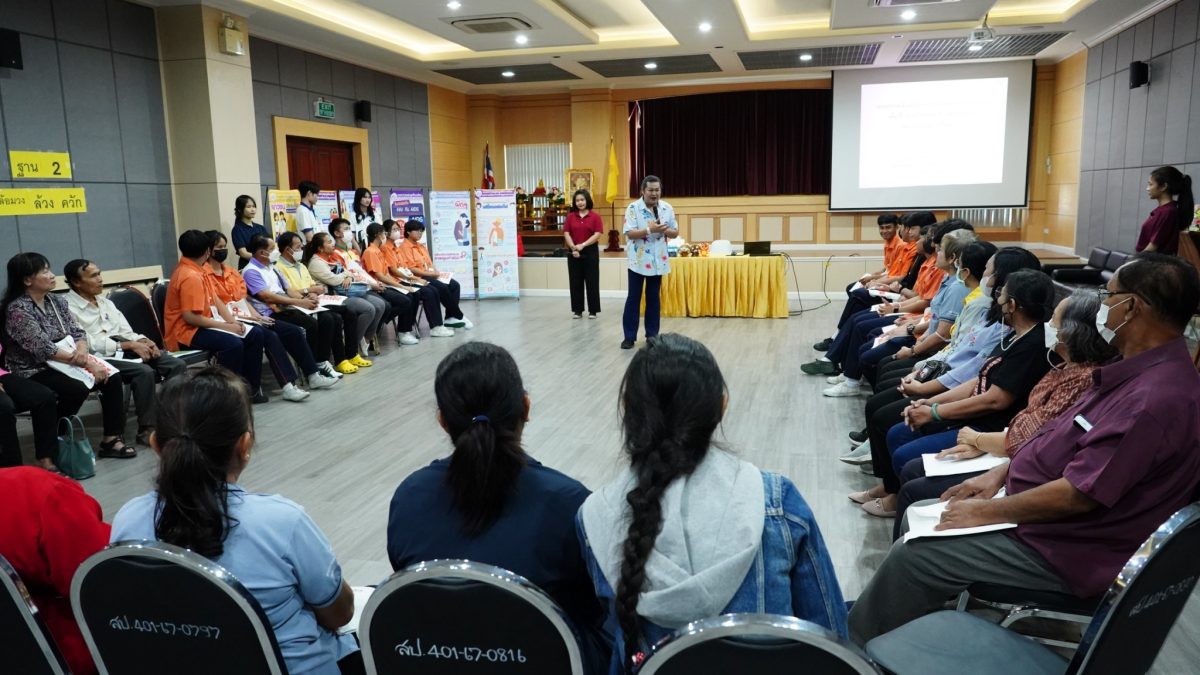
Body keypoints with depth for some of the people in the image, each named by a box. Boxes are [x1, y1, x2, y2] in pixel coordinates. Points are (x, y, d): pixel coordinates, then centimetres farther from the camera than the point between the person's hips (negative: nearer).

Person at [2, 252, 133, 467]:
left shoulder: (57, 301, 8)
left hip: (65, 365, 7)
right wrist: (87, 363, -22)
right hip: (34, 371, -7)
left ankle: (111, 439, -6)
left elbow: (77, 332, 6)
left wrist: (82, 352, -18)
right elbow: (45, 350, -21)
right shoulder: (17, 310, -15)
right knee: (77, 389, -32)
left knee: (112, 378, -13)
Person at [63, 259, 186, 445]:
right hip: (101, 357, -7)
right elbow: (87, 343, -14)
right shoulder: (68, 308, -4)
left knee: (177, 365, -14)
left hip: (126, 348, 7)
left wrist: (143, 341, -5)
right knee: (145, 372, -33)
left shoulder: (105, 302, 21)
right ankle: (147, 430, -23)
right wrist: (129, 345, -17)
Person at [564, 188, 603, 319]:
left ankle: (593, 310, 8)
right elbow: (566, 233, 1)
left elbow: (598, 234, -9)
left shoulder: (595, 216, -1)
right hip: (574, 253, 2)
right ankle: (578, 310, 12)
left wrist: (583, 245, -17)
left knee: (592, 281, 1)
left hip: (590, 252, -2)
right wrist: (573, 248, -14)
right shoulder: (570, 216, 7)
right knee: (576, 282, 5)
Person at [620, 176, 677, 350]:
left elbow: (675, 233, 7)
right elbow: (629, 233, -17)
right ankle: (629, 336, 7)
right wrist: (649, 229, -27)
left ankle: (652, 334, 20)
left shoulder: (667, 208, 3)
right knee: (633, 298, 1)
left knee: (653, 298, 11)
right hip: (638, 261, -4)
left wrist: (665, 230, -15)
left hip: (658, 261, 4)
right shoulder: (633, 208, -10)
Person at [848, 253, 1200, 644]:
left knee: (911, 555, -11)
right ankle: (862, 620, 24)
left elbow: (1078, 494, -29)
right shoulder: (1137, 371, 5)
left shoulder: (1157, 397, -29)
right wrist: (1000, 474, 7)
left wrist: (986, 512, -18)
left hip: (1062, 551, -10)